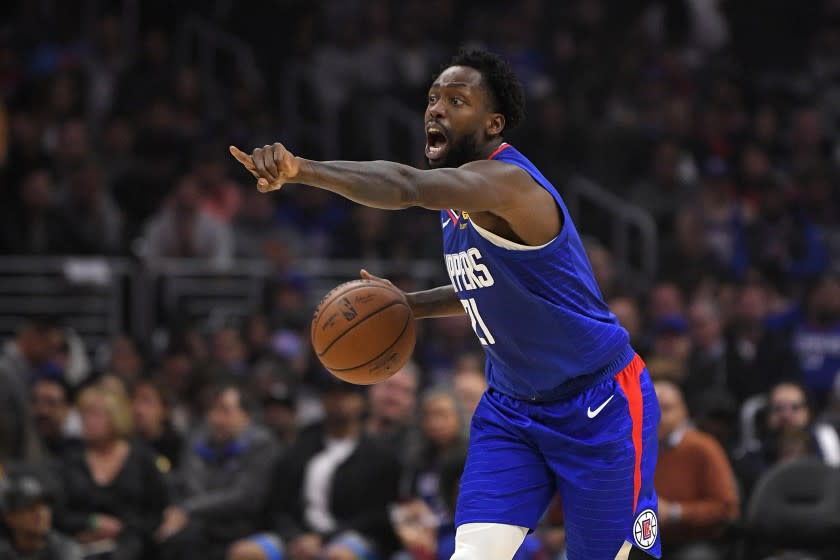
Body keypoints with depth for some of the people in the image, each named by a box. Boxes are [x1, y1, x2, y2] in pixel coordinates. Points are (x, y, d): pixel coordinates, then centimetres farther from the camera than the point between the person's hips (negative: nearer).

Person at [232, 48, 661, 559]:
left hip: (599, 405, -8)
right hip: (512, 405, 8)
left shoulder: (507, 181, -26)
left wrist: (301, 168, -60)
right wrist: (409, 305, 5)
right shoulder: (458, 196, 4)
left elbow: (406, 186, -47)